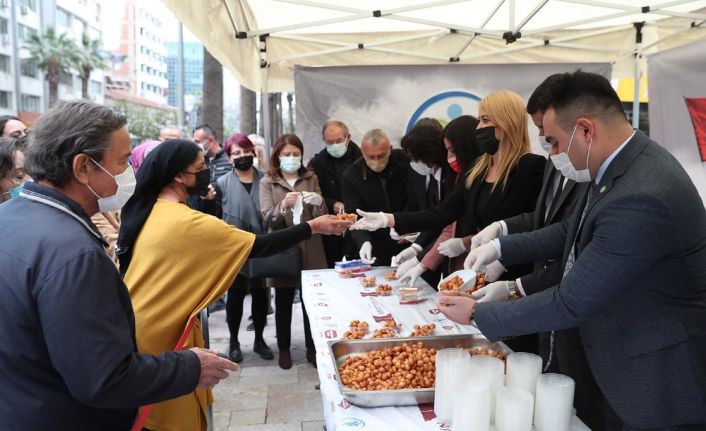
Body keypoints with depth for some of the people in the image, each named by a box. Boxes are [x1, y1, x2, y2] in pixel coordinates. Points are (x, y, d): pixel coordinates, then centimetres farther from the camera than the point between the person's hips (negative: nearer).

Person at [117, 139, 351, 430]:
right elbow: (260, 246, -22)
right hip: (163, 334, -8)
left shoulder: (145, 212, 2)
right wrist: (313, 227, -14)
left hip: (138, 328, 8)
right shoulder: (188, 222, -23)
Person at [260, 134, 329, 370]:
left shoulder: (311, 178, 7)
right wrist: (284, 206, -28)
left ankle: (312, 348, 21)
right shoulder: (267, 182, 1)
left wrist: (318, 203, -20)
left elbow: (321, 216, 3)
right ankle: (284, 348, 23)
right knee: (283, 302, 7)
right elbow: (268, 219, -8)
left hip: (310, 249, 1)